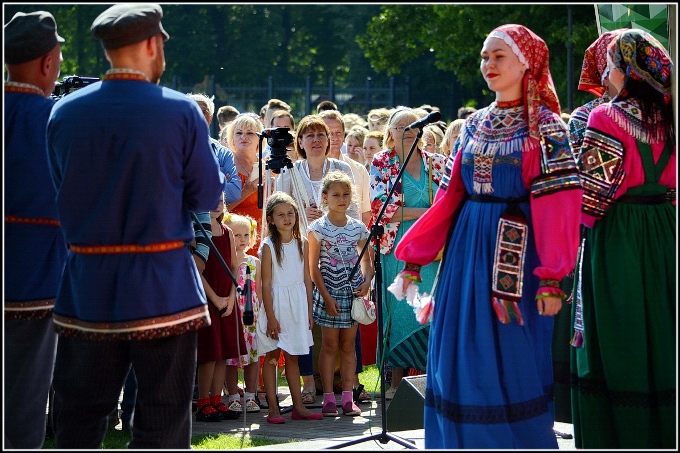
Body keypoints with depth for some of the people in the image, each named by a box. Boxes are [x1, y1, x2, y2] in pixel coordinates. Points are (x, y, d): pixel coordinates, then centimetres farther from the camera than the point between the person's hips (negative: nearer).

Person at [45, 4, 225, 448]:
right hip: (163, 287, -3)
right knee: (163, 421, 6)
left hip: (86, 285, 3)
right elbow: (208, 196, -3)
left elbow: (62, 192, 9)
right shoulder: (181, 112, -9)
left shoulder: (65, 113, 0)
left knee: (79, 417, 11)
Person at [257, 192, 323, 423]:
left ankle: (298, 407, 13)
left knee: (292, 357, 10)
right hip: (276, 303, -4)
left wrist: (309, 311, 8)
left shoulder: (302, 243, 6)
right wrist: (271, 317, -13)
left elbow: (307, 279, 10)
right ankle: (273, 408, 2)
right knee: (272, 356, 0)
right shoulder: (268, 246, -7)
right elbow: (266, 284, -9)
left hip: (297, 304, 4)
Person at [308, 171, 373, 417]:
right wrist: (326, 296, -11)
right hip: (329, 291, -3)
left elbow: (366, 260, 12)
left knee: (348, 345, 7)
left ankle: (348, 398, 9)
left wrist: (366, 282, -8)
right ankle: (328, 398, 4)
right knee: (330, 345, 1)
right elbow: (313, 266, -5)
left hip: (353, 292, 3)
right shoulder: (318, 228, -5)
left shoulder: (359, 227, 5)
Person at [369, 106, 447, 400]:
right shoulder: (381, 163, 3)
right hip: (397, 249, -2)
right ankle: (396, 382, 2)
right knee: (399, 311, -2)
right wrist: (424, 213, -11)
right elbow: (380, 207, -8)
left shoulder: (436, 163, 10)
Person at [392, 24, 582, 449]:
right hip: (466, 251, 5)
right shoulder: (475, 124, 13)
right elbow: (449, 196, 13)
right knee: (463, 359, 5)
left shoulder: (545, 127, -4)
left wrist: (552, 279, -18)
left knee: (512, 363, -3)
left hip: (516, 253, -5)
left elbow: (557, 207, -10)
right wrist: (414, 257, 8)